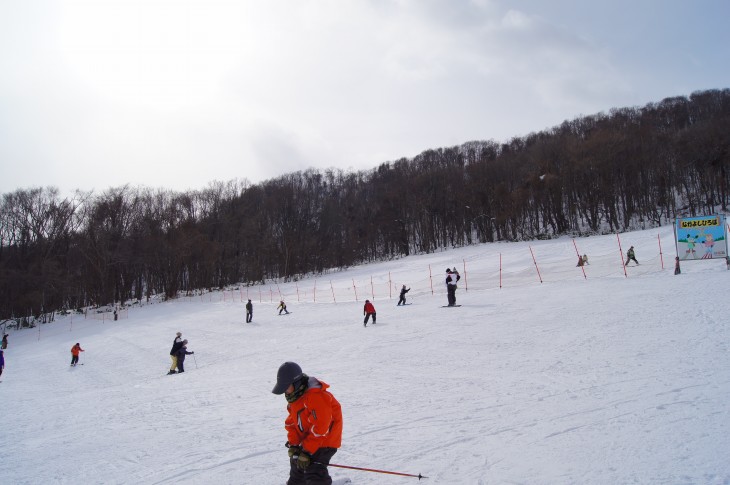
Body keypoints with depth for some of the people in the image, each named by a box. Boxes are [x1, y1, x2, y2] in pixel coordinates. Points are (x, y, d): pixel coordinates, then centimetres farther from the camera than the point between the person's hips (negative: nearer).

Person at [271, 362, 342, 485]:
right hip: (305, 441, 10)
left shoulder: (317, 396, -30)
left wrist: (306, 452, -25)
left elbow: (319, 429, -30)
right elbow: (291, 423, 7)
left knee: (314, 473, -22)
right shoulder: (294, 397, 2)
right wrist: (292, 445, -6)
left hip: (324, 441, -10)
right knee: (297, 468, 23)